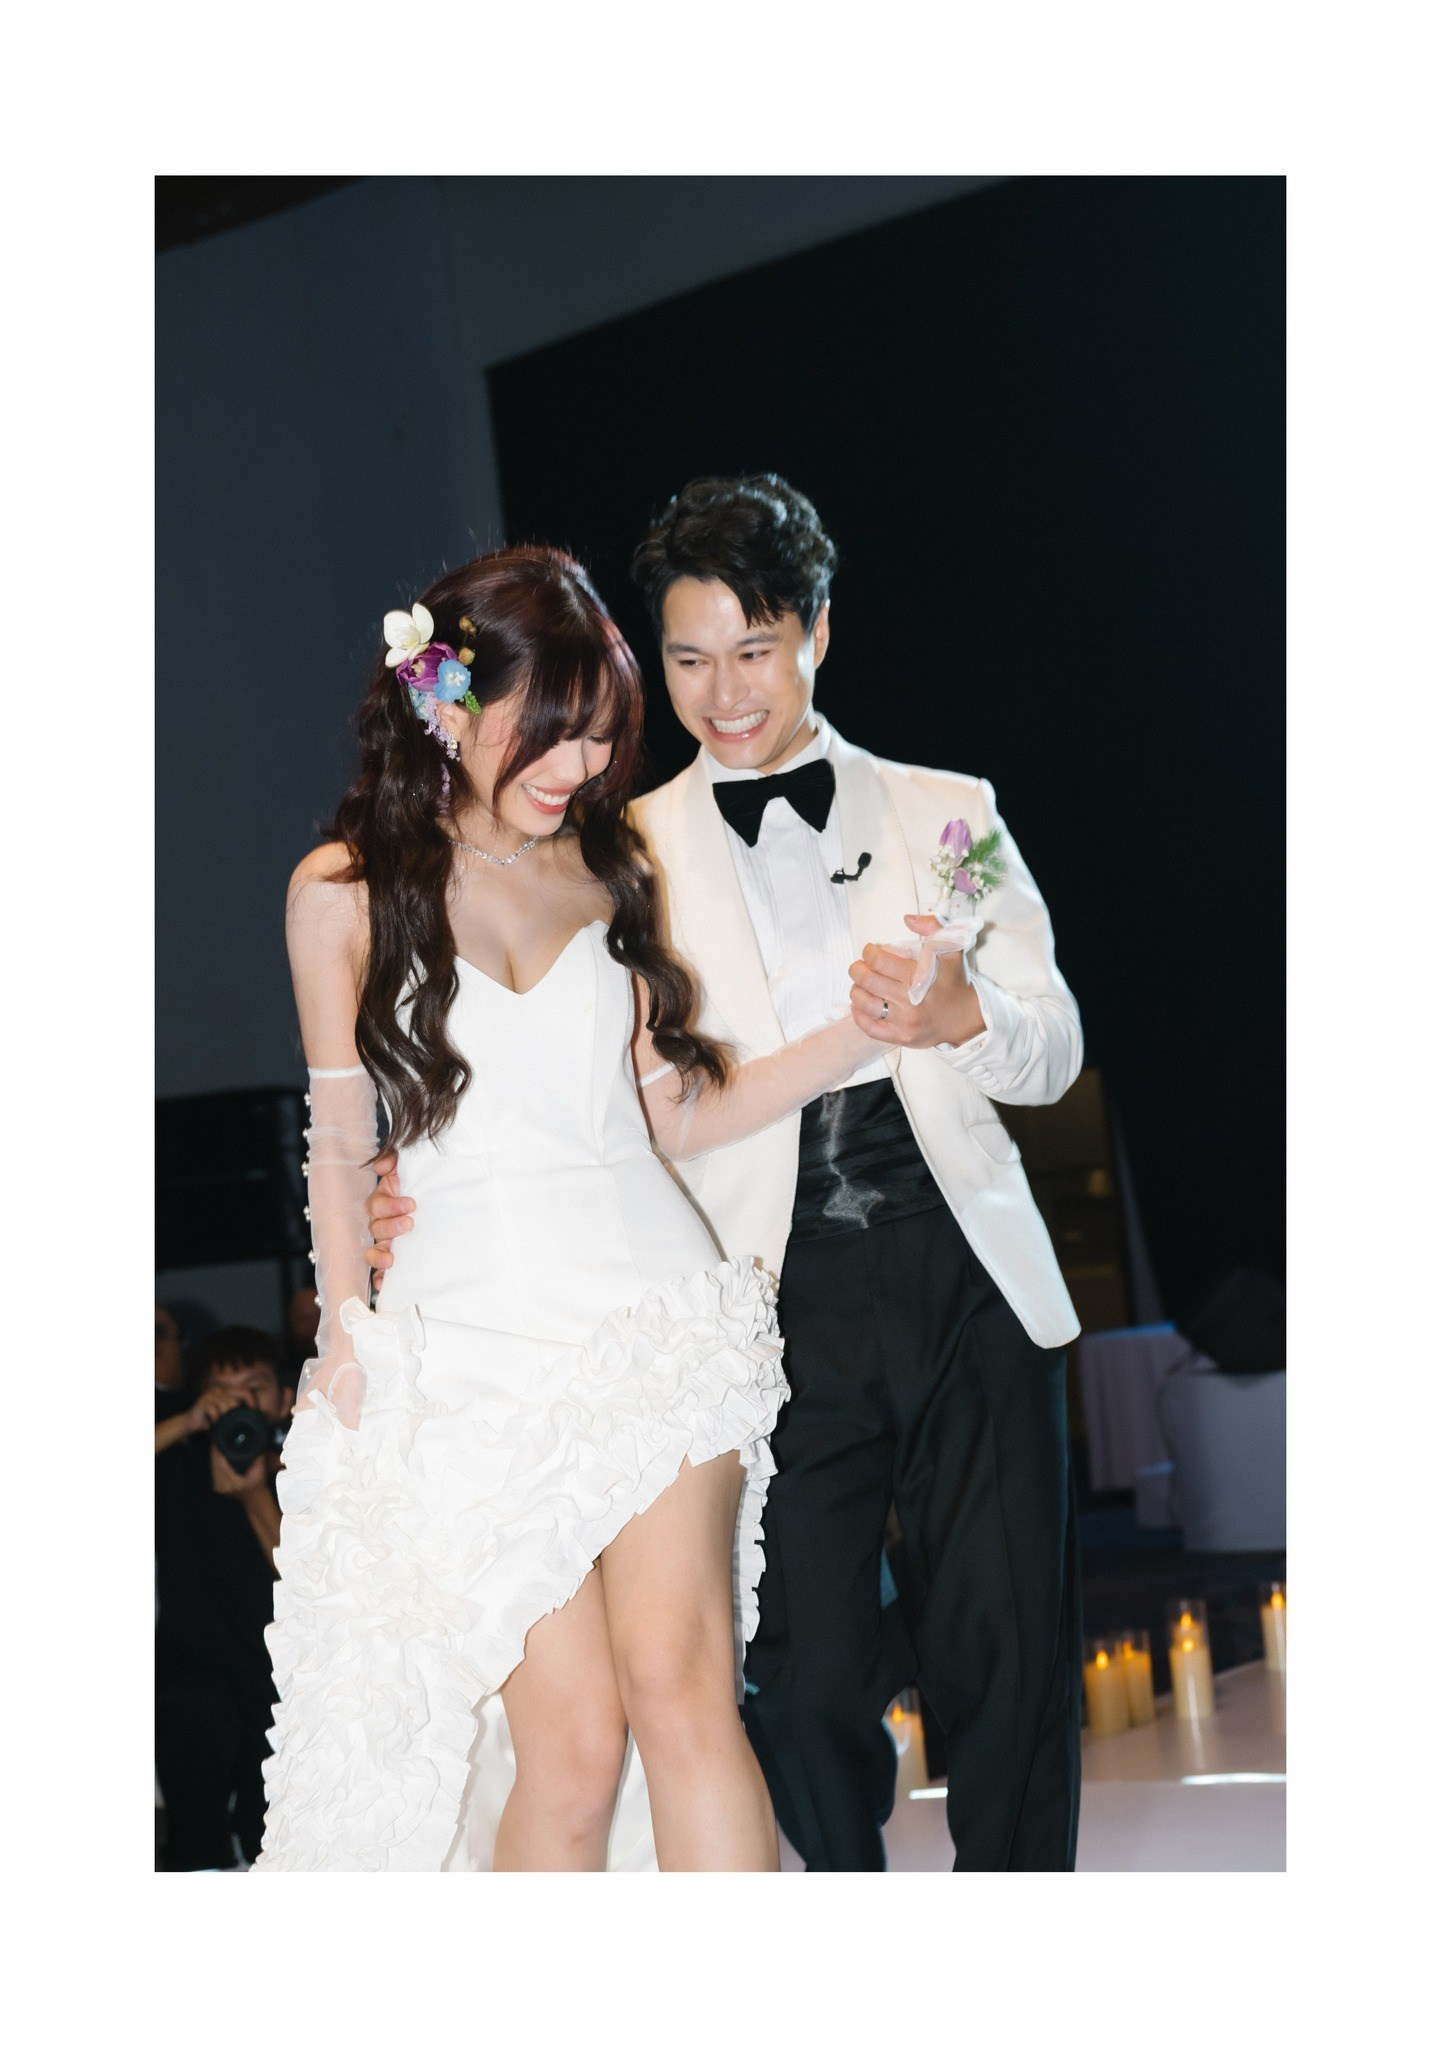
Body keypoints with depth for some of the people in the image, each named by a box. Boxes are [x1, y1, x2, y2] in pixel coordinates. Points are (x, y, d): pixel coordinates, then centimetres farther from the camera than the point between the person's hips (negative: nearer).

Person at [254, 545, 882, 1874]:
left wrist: (867, 1028, 3)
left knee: (680, 1689, -14)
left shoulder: (604, 870, 12)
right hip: (476, 1341, -2)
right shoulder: (348, 890, 3)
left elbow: (680, 1115, 12)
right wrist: (347, 1341, 2)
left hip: (649, 1306, 2)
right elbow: (340, 1143, 8)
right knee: (572, 1746, -9)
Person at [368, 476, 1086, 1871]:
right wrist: (426, 1190, -12)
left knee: (1012, 1661, 1)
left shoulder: (945, 812, 12)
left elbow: (1052, 1049, 6)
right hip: (782, 1309, -1)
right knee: (809, 1682, -1)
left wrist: (964, 1014, -17)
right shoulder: (627, 854, 10)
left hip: (966, 1284, 1)